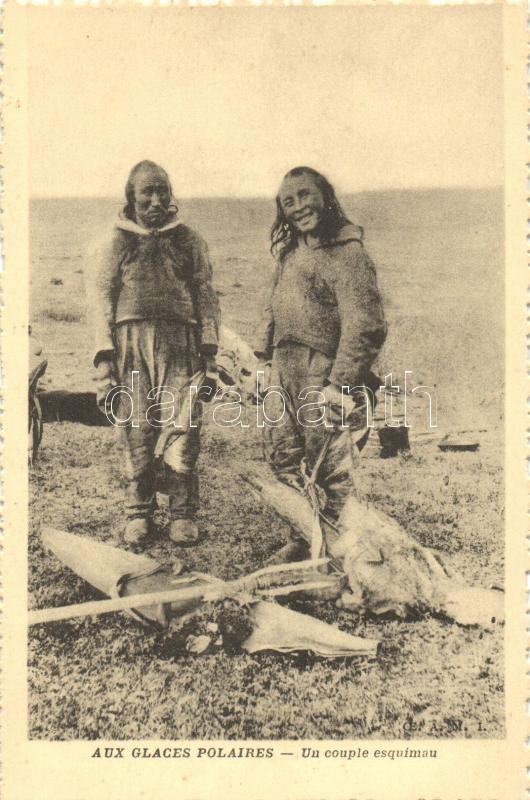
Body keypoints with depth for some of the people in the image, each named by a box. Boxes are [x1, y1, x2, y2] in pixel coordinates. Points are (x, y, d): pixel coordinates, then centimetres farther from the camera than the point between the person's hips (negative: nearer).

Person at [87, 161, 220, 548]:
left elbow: (206, 295, 13)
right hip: (131, 340, 0)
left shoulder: (189, 240, 16)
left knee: (182, 428, -6)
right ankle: (139, 513, 13)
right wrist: (104, 355, -3)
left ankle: (183, 513, 7)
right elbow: (100, 297, 7)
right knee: (138, 429, -1)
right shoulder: (116, 243, 13)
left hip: (180, 341, 0)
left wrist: (209, 347, 2)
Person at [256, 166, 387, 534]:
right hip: (283, 370, 9)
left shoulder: (347, 253, -14)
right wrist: (264, 353, 17)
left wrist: (339, 384, -23)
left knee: (328, 469, 2)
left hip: (321, 376, -9)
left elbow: (366, 327, -21)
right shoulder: (290, 249, 13)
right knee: (283, 459, 18)